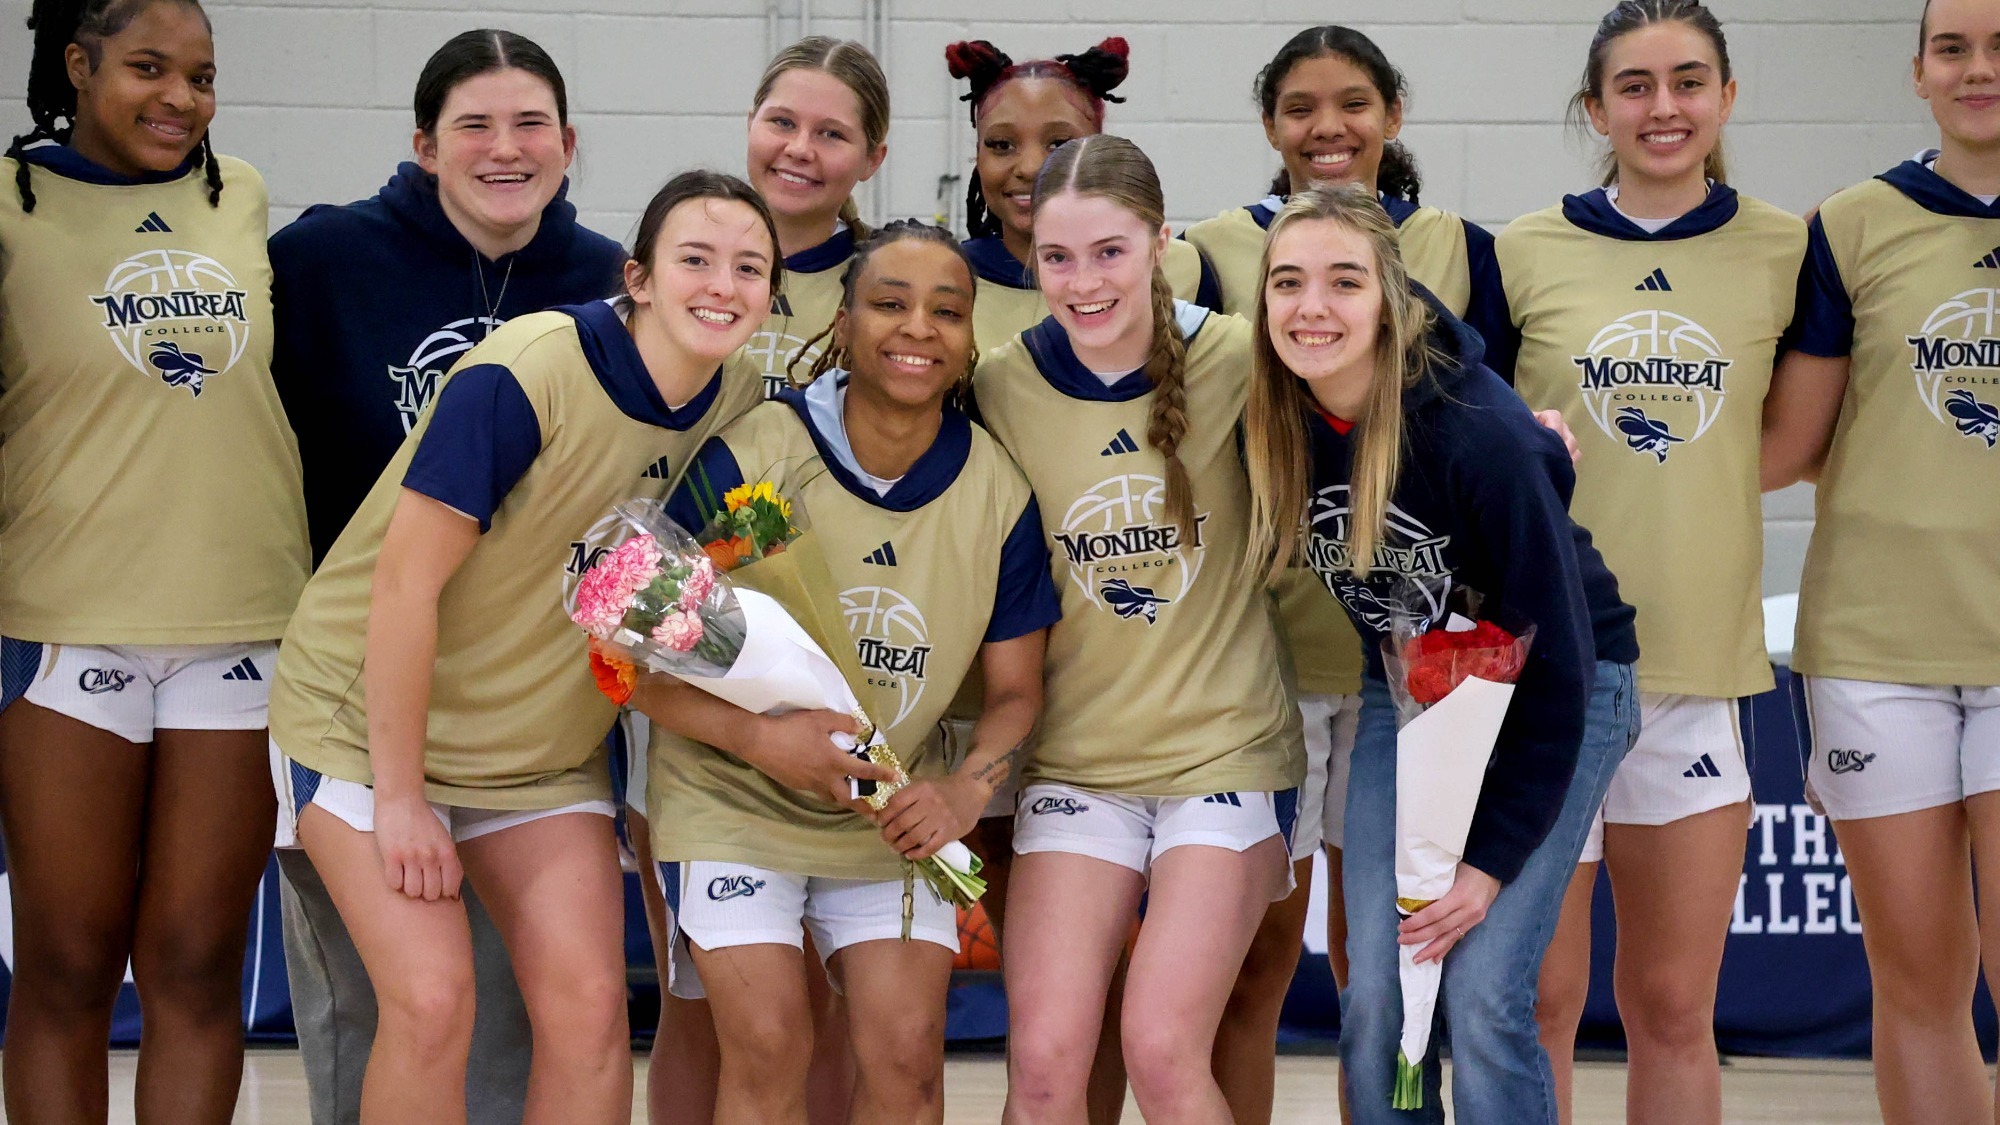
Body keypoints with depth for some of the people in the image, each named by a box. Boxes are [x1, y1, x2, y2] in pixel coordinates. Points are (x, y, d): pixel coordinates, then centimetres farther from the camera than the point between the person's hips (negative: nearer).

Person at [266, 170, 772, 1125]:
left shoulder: (741, 404, -6)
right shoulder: (528, 372, -25)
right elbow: (405, 582, -22)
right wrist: (399, 796, -18)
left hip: (545, 748, 5)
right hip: (372, 719, -5)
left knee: (588, 1003, -6)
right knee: (431, 999, -16)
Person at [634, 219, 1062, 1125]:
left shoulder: (998, 494, -8)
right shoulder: (749, 458, -18)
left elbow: (1014, 690, 2)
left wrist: (964, 794, -18)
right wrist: (759, 735, -30)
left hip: (893, 816, 3)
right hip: (732, 801, -3)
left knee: (906, 1050, -9)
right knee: (771, 1044, -15)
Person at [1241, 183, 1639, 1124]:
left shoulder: (1479, 436, -29)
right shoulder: (1272, 428, -14)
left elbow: (1554, 663, -23)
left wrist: (1493, 859, -20)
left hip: (1561, 694, -5)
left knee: (1480, 992, -15)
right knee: (1374, 992, -3)